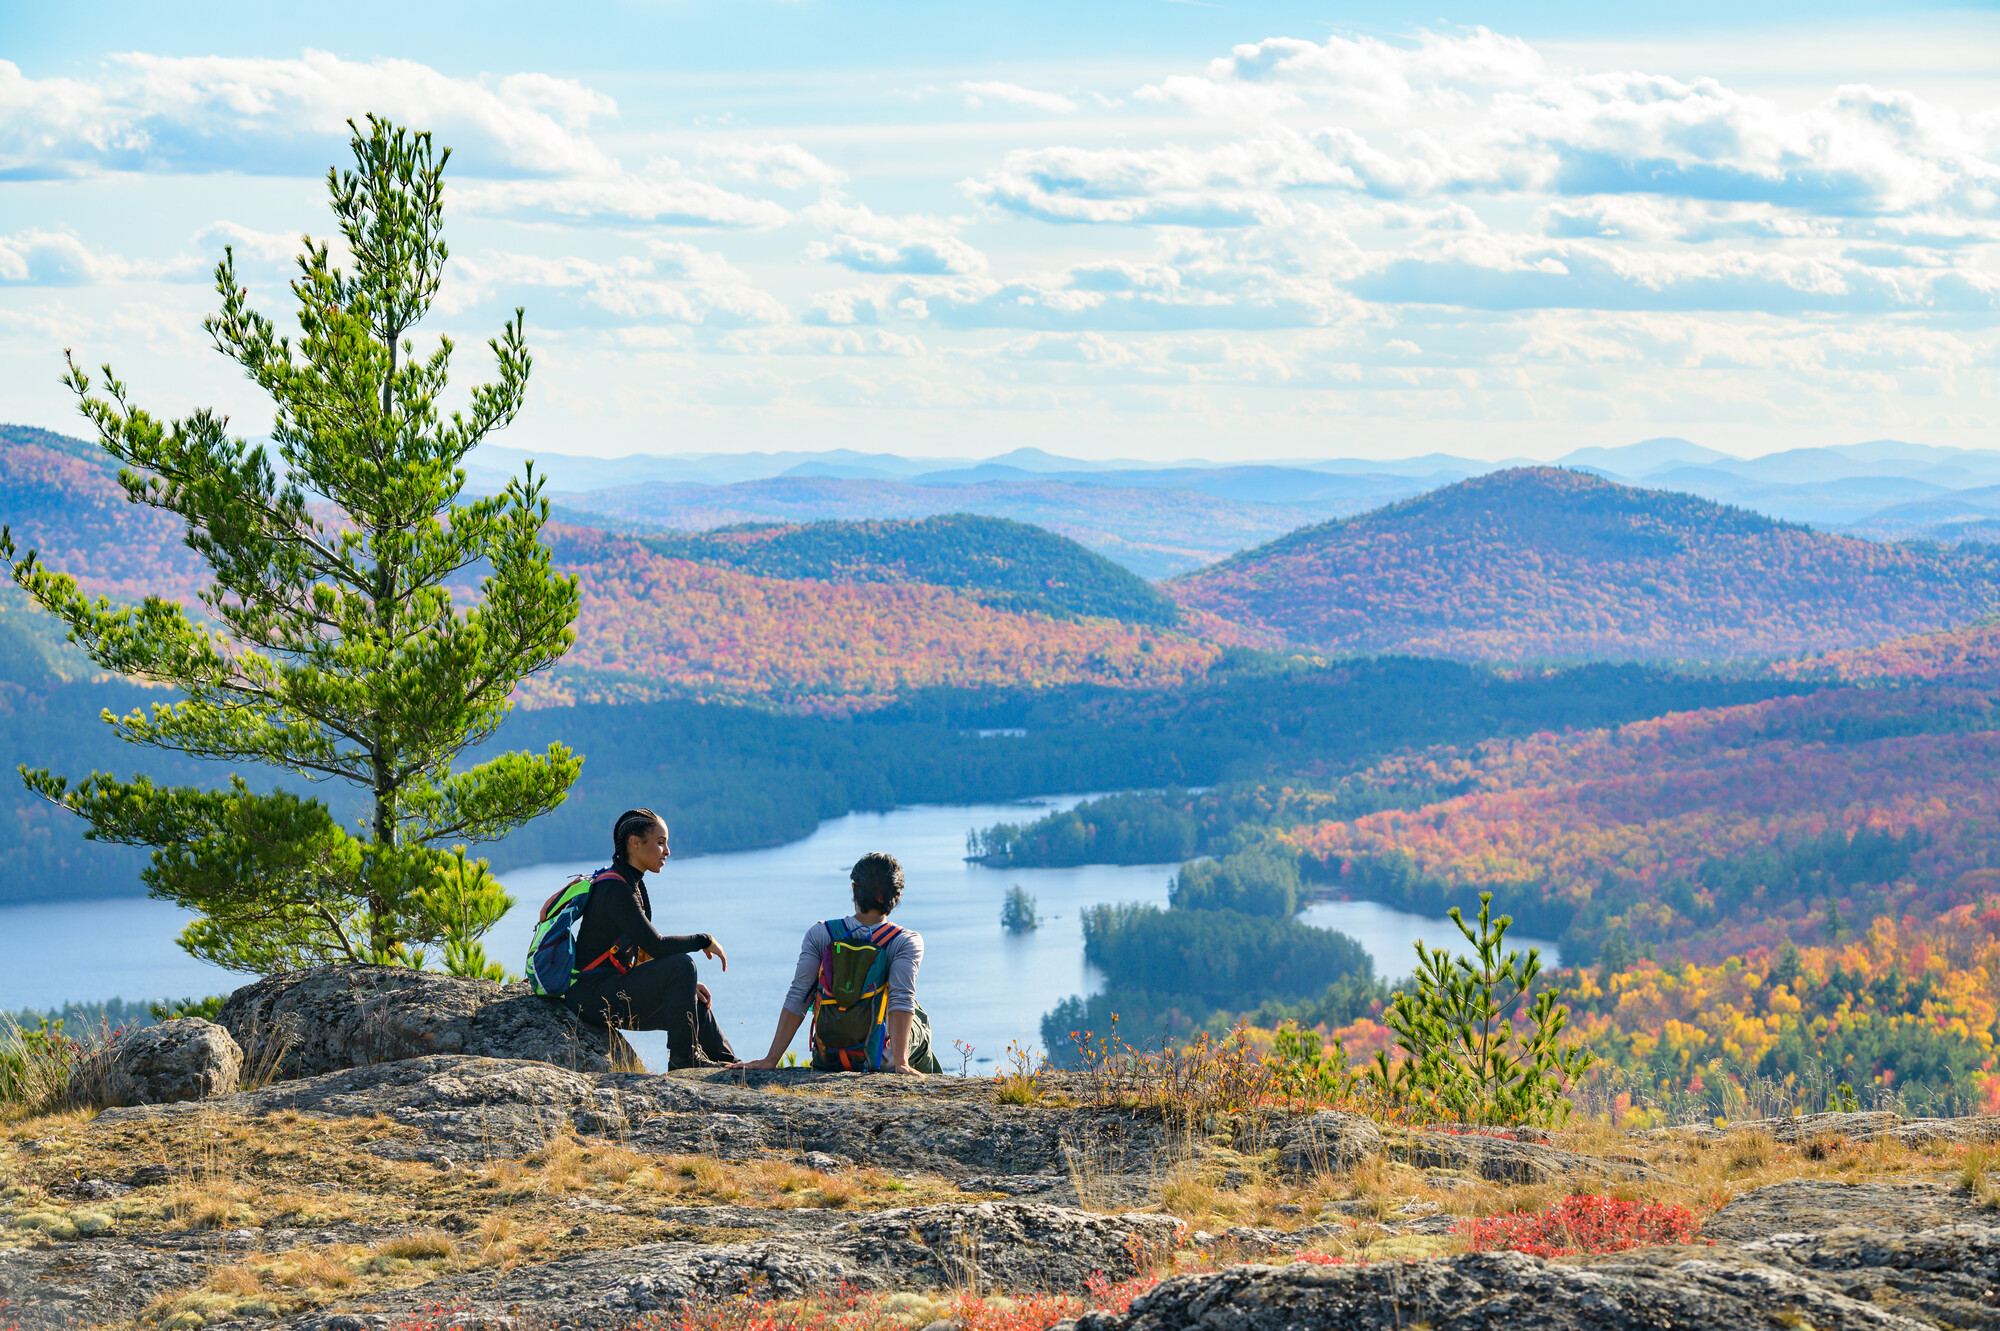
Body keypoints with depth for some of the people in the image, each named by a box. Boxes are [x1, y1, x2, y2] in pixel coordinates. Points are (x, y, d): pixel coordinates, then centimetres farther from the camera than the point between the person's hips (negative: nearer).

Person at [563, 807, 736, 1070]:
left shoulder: (631, 886, 14)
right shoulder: (614, 889, -18)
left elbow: (643, 953, 17)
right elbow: (656, 946, -24)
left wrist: (686, 984, 7)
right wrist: (705, 940, -11)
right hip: (594, 995, -10)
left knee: (695, 1006, 15)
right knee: (681, 965, -22)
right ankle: (682, 1061, -15)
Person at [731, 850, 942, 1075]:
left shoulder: (820, 934, -7)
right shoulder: (907, 943, -13)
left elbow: (797, 998, -10)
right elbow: (901, 1000, -25)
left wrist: (771, 1059, -11)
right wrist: (901, 1062, -32)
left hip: (828, 1061, 3)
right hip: (879, 1061, -3)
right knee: (919, 1021, 35)